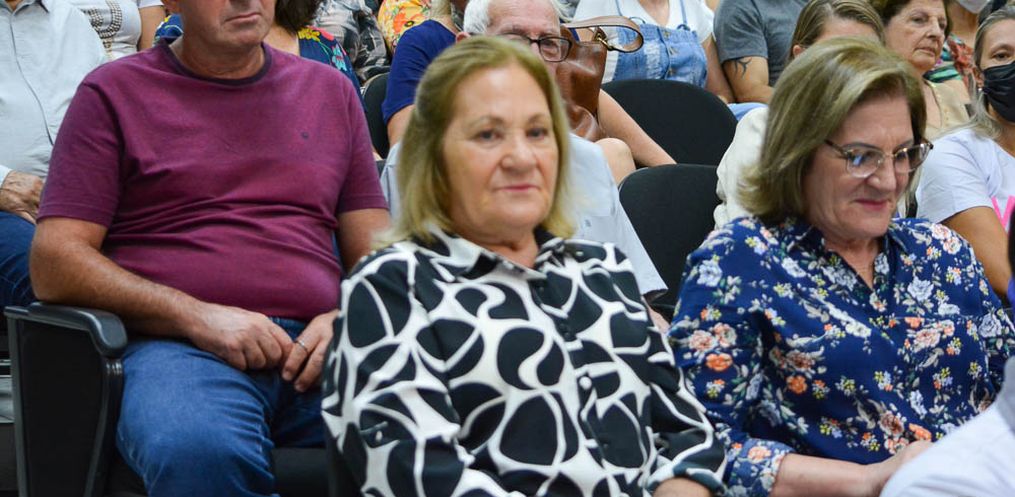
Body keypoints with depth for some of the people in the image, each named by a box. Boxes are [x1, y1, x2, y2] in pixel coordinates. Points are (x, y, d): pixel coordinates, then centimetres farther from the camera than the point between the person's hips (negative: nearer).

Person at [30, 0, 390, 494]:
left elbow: (375, 251, 21)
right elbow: (54, 264, 2)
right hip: (171, 343, -2)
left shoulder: (331, 90, 23)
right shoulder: (114, 92, 12)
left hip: (313, 347, 3)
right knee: (199, 452, -39)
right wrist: (198, 317, -11)